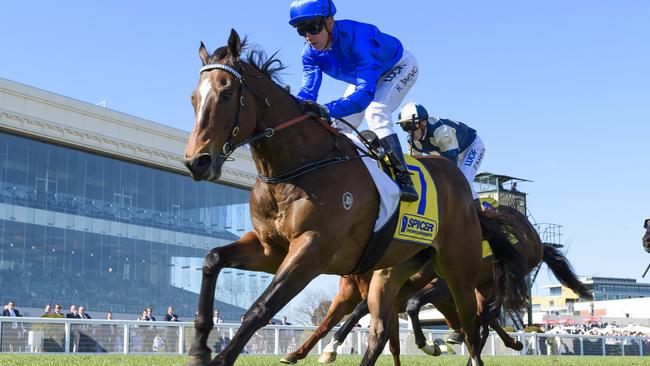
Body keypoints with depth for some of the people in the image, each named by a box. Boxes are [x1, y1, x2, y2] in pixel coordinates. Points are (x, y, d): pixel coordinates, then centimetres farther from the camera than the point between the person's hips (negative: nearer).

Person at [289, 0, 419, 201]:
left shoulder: (358, 37, -43)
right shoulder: (311, 53, -21)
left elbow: (365, 93, -51)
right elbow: (308, 91, -27)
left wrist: (327, 110, -66)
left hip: (399, 67, -7)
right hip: (365, 75, 7)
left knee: (375, 113, -30)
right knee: (341, 127, -3)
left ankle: (404, 180, -29)